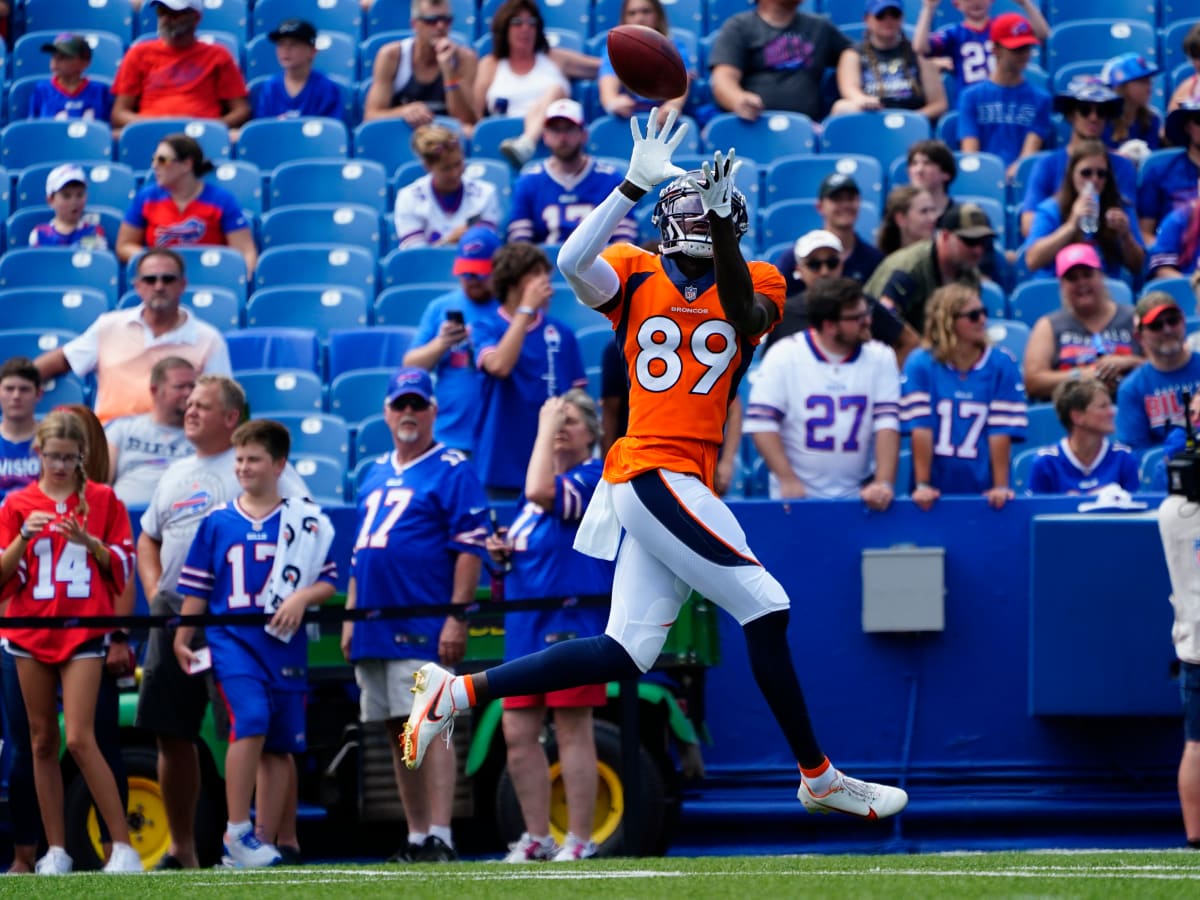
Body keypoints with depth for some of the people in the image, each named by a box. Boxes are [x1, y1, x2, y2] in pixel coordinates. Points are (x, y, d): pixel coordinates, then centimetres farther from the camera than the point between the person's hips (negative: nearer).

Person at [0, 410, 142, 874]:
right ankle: (55, 850, 9)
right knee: (42, 741, 4)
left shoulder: (103, 500, 4)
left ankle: (123, 845, -12)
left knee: (80, 739, -14)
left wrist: (88, 541, -14)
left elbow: (122, 567, 3)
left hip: (84, 630, -3)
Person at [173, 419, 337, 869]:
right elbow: (196, 588, 10)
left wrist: (302, 597, -13)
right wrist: (182, 639, 4)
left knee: (280, 746, 4)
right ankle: (237, 832, -15)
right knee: (251, 721, -20)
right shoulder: (217, 522, 7)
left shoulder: (307, 521, 5)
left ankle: (266, 840, 11)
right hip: (231, 638, -2)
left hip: (285, 643, 2)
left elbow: (328, 581, 6)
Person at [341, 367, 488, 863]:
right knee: (397, 734, 9)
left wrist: (456, 618, -17)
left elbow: (469, 549, -10)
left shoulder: (453, 470, -3)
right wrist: (350, 616, 17)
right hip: (374, 631, 8)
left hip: (422, 630, -8)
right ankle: (416, 839, 13)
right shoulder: (376, 474, 20)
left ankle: (439, 837, -18)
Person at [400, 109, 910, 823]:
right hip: (653, 474, -5)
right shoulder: (636, 275, 5)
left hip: (683, 487, 5)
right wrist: (637, 182, -21)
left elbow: (745, 315, -11)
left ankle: (461, 692, 12)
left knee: (627, 655, 4)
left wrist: (723, 225, -23)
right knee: (765, 610, -8)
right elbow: (572, 261, -16)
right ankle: (819, 777, 1)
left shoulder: (756, 283, 13)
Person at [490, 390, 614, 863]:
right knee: (517, 733, 5)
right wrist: (504, 551, 9)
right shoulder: (541, 482, 20)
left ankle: (579, 840, -2)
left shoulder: (595, 476, -6)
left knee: (572, 730, -6)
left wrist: (547, 426, -16)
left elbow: (543, 493, -26)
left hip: (571, 622, -8)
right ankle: (537, 838, 13)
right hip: (525, 624, 8)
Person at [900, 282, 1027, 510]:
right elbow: (921, 429, -7)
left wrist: (1000, 487, -10)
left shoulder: (1001, 365, 0)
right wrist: (922, 485, -11)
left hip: (983, 492, 1)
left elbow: (1000, 431, -5)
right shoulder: (920, 365, -3)